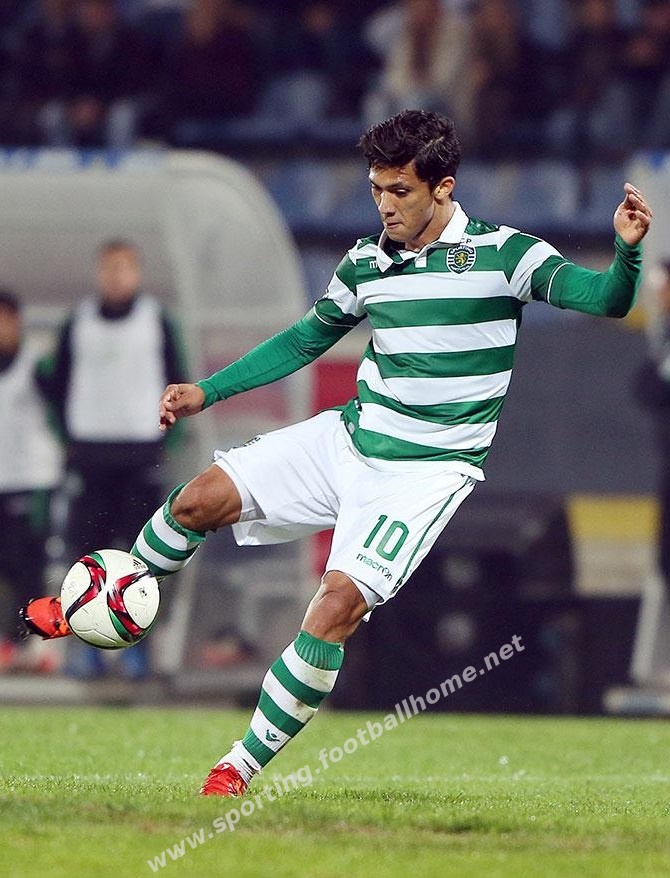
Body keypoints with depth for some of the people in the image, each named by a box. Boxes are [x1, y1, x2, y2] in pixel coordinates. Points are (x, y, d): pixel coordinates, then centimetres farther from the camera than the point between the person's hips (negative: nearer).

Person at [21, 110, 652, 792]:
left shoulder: (502, 254, -10)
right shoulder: (366, 262, 5)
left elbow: (606, 301, -19)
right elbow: (306, 339, 20)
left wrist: (627, 251, -41)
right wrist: (207, 392, 16)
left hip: (429, 471, -5)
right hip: (348, 438, 5)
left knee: (339, 601, -22)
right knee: (201, 499, -7)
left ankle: (242, 767, -13)